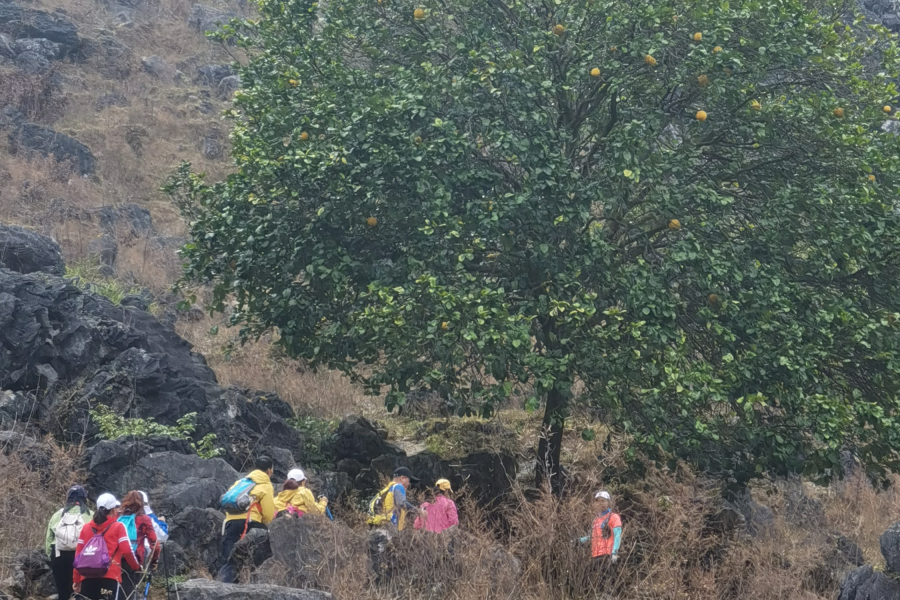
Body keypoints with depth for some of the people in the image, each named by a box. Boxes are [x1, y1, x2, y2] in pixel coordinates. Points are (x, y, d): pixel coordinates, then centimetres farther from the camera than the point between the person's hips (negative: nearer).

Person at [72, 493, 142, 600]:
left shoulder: (86, 528, 15)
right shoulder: (118, 527, 2)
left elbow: (78, 554, 13)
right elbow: (127, 551, -4)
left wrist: (76, 579, 18)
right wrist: (136, 566, 14)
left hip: (88, 578, 5)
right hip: (110, 578, -5)